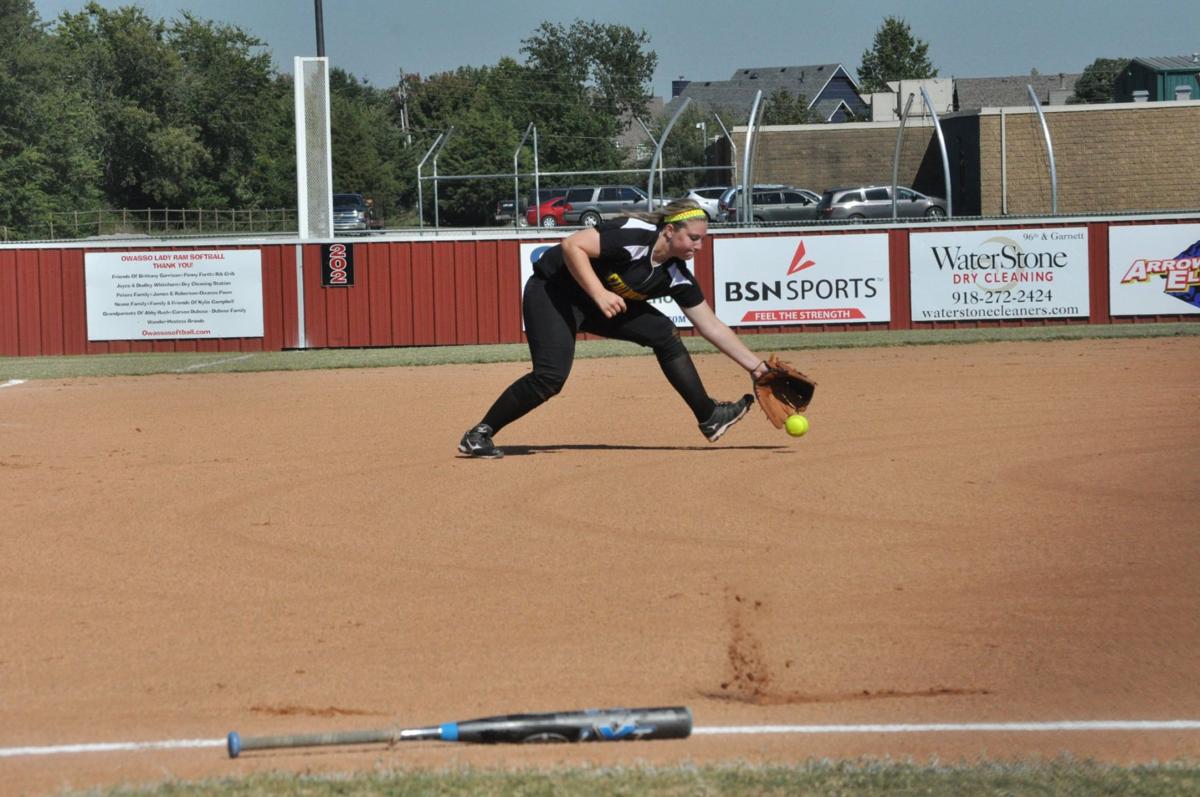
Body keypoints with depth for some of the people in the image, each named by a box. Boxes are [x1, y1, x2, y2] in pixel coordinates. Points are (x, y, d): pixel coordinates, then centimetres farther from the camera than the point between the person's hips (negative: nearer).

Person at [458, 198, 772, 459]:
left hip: (601, 302, 8)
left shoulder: (676, 275, -4)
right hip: (552, 291, -8)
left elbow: (711, 326, 2)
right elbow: (572, 246, -32)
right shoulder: (634, 235, -27)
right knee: (551, 376, -23)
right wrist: (600, 294, -38)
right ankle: (478, 436, -13)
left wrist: (756, 366, -1)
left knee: (664, 334, 0)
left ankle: (710, 418, 8)